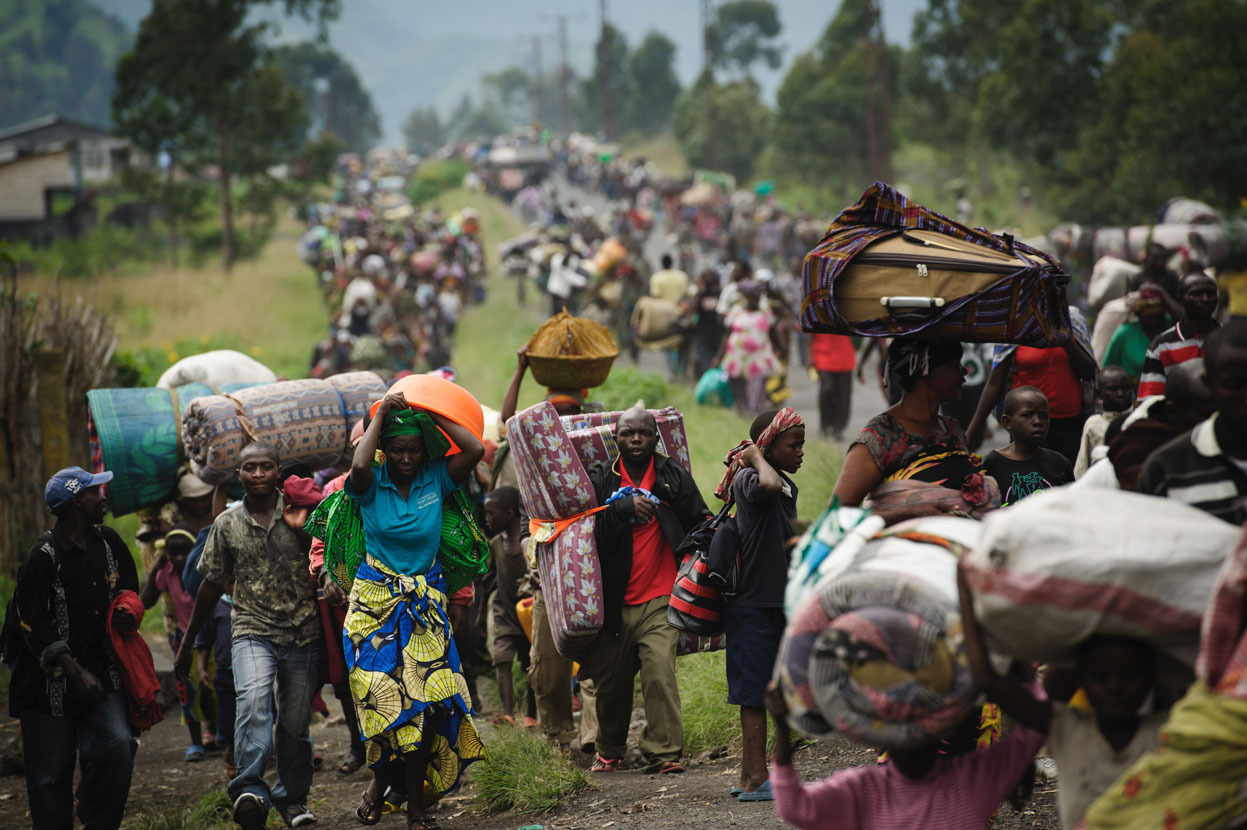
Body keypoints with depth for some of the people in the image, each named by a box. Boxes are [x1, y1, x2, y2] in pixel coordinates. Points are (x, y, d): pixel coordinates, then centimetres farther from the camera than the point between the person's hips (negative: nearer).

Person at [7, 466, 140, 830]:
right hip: (51, 681, -5)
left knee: (118, 746, -13)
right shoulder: (44, 555, -13)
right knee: (51, 768, -2)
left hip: (100, 670, 5)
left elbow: (129, 590, 24)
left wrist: (127, 612, 1)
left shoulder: (108, 543, 7)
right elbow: (34, 626, -15)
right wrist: (77, 673, -20)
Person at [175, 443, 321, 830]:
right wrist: (187, 644, 17)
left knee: (295, 722, 8)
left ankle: (292, 797, 30)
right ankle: (251, 791, -35)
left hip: (302, 634, 1)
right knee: (253, 700, -27)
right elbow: (212, 586, 13)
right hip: (252, 631, -1)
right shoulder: (227, 524, 5)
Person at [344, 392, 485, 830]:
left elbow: (475, 450, -13)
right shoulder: (372, 484, -5)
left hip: (425, 601, 2)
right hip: (375, 598, -1)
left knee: (424, 697, -5)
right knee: (382, 691, -9)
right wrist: (381, 414, -18)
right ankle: (380, 775, 17)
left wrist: (432, 414, -7)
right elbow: (358, 468, -28)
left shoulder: (436, 479, 1)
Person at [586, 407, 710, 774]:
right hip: (614, 601, 1)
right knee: (611, 681, 9)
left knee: (660, 673, -17)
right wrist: (623, 507, -17)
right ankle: (609, 750, 30)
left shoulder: (674, 477, 7)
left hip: (659, 598, -1)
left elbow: (700, 524, 11)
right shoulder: (600, 479, 6)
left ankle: (663, 751, -13)